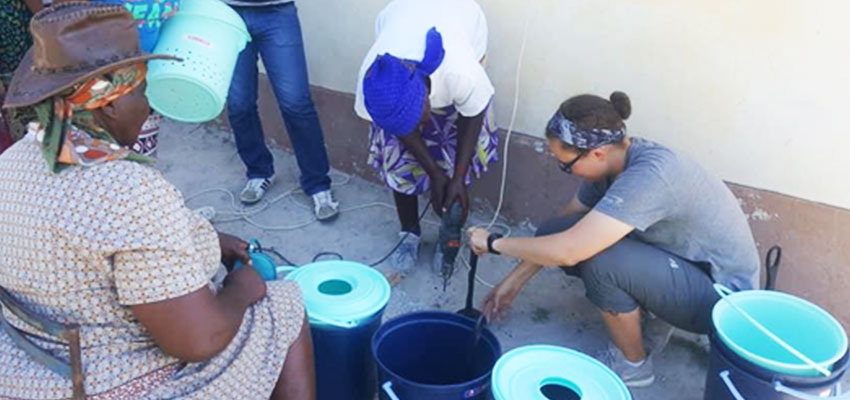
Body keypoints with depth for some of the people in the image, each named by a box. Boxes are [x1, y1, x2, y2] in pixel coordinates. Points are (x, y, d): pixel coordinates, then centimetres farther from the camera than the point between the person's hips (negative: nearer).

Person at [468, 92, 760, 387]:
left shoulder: (649, 175, -33)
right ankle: (648, 312, 10)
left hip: (724, 296, -7)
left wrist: (495, 243, -20)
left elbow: (567, 251, -36)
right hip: (685, 265, 8)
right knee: (553, 233, -7)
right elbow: (565, 224, 6)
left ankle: (631, 363, -4)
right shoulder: (615, 159, -7)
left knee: (599, 260, -31)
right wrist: (514, 281, 8)